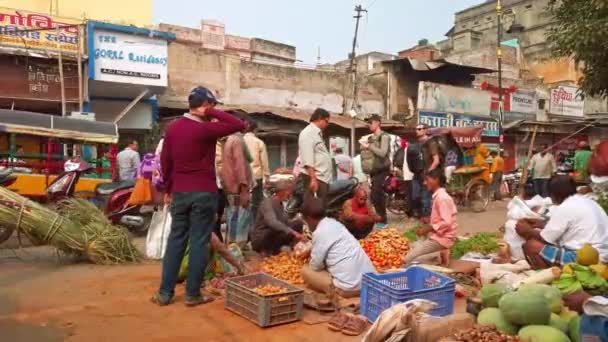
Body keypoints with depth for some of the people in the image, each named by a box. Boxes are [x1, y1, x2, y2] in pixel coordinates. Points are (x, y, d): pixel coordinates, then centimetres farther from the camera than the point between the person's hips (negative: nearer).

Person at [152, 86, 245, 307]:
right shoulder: (206, 129, -13)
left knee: (176, 241, 12)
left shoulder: (173, 128, 6)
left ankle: (165, 293, 16)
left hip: (179, 192, 6)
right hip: (204, 193, -5)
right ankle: (193, 294, 9)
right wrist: (213, 113, -8)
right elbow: (239, 125, -13)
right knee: (199, 242, 3)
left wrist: (169, 189, 19)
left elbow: (165, 161, 11)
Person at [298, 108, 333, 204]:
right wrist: (313, 179, -24)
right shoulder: (308, 133, -9)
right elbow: (308, 160, -18)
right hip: (315, 178, -10)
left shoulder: (318, 134, 22)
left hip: (323, 178, 10)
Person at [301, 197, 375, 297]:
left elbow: (315, 266, -2)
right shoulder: (334, 223, 12)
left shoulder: (320, 233, -11)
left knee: (306, 270, 6)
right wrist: (310, 252, 42)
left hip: (349, 287, -8)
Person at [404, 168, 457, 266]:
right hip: (437, 236, 10)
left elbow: (446, 223, -22)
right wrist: (429, 220, 9)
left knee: (407, 259, -17)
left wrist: (426, 229, -19)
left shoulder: (442, 198, -17)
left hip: (442, 238, -10)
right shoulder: (439, 196, 12)